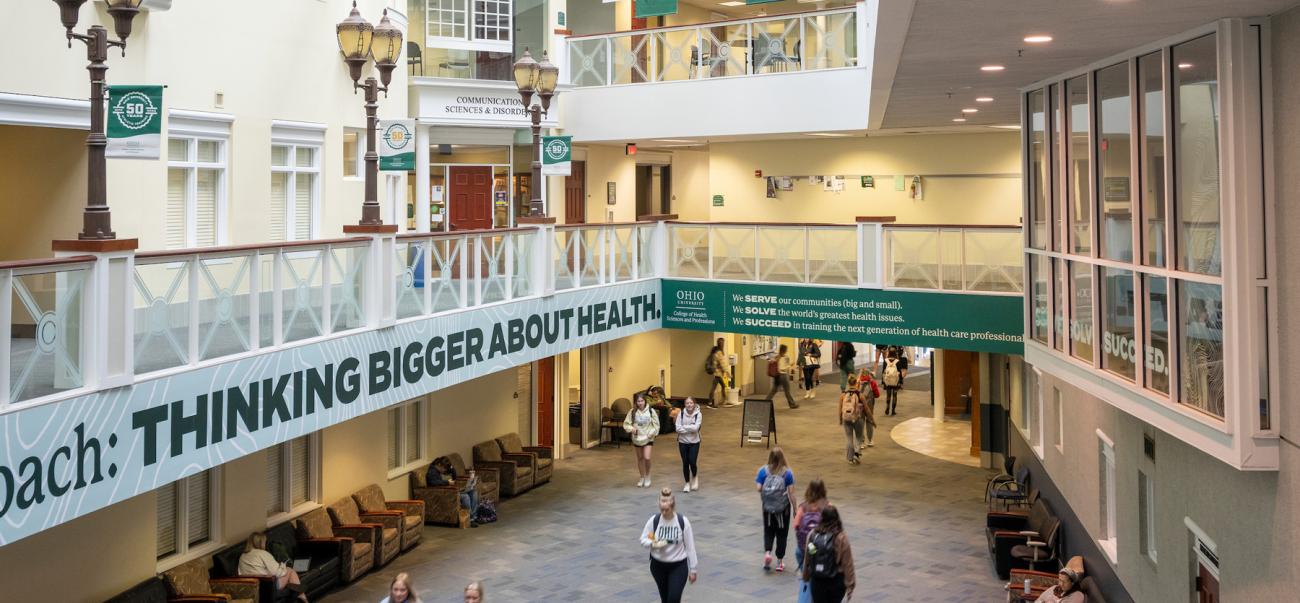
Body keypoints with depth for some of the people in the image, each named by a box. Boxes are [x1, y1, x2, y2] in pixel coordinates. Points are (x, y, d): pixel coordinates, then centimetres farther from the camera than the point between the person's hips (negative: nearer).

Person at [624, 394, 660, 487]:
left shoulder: (651, 411, -8)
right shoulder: (632, 412, -6)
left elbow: (656, 424, -3)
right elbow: (626, 424, -1)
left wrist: (651, 433, -14)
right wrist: (631, 429, -20)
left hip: (648, 439, -2)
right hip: (636, 438, 2)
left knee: (647, 458, -13)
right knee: (640, 459, 13)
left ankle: (648, 477, 9)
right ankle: (642, 478, 28)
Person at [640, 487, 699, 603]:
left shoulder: (683, 521, -14)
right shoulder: (654, 520, -11)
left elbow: (690, 546, -7)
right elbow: (643, 540, 0)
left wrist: (693, 569, -3)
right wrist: (653, 544, -23)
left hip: (679, 566, -2)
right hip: (658, 565, 2)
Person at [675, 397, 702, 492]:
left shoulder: (698, 414, -9)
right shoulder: (681, 414, -6)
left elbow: (695, 428, -21)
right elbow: (678, 428, -13)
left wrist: (684, 427, -14)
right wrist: (690, 429, -18)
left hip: (694, 442, -1)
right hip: (683, 442, 1)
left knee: (692, 462, -6)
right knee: (685, 463, 6)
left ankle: (695, 478, 25)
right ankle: (687, 483, 23)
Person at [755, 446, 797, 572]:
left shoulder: (763, 471, -8)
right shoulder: (787, 472, -10)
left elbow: (759, 489, -11)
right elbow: (791, 492, -10)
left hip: (767, 506, 1)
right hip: (783, 507, -1)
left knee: (768, 531, 19)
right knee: (782, 533, 13)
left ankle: (767, 552, -3)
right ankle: (780, 561, 19)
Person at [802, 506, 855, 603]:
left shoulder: (812, 534, -6)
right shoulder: (841, 538, -15)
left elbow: (807, 559, 3)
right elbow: (847, 564, -13)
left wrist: (806, 577, 17)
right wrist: (850, 585, -5)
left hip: (817, 581, 2)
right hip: (836, 581, -2)